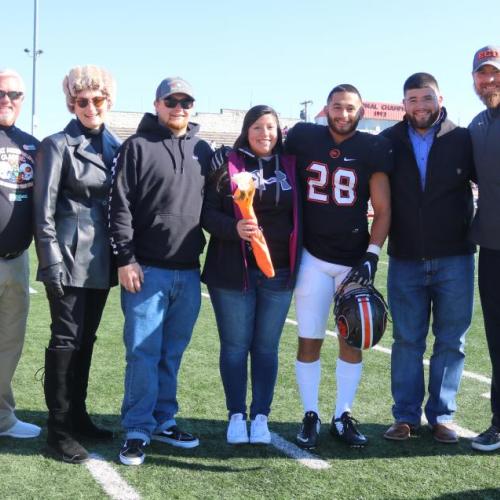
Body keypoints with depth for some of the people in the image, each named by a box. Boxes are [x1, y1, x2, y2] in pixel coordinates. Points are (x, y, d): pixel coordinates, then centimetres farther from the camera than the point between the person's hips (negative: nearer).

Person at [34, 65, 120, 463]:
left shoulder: (116, 146, 12)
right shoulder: (58, 145, -4)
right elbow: (44, 207, -8)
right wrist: (52, 261, -14)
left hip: (101, 260, 6)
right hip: (70, 257, -5)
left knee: (86, 339, 13)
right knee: (66, 339, -1)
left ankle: (77, 415, 25)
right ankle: (59, 428, 8)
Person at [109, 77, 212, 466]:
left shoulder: (203, 152, 13)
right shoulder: (137, 147, -1)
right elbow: (120, 207, -5)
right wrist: (125, 259, -11)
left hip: (189, 272, 4)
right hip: (146, 270, -4)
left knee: (172, 353, 12)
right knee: (143, 352, -3)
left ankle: (163, 420, 23)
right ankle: (138, 430, 7)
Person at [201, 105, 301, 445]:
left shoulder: (290, 167, 8)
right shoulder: (227, 166, 0)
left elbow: (300, 215, 13)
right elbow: (208, 212, -5)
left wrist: (298, 262, 5)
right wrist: (235, 228, -23)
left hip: (279, 273, 2)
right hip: (234, 272, -2)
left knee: (267, 347, 8)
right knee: (235, 345, 6)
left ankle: (261, 417, 16)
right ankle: (237, 416, 17)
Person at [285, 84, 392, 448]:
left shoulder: (373, 149, -3)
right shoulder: (303, 139, -1)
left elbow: (382, 209, -1)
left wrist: (371, 255, -11)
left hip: (354, 259, 0)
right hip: (313, 258, 0)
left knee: (352, 340, 7)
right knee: (309, 341, 2)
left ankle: (343, 416, 20)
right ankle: (311, 416, 15)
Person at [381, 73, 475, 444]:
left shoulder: (463, 140, -1)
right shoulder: (388, 142, 3)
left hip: (454, 259, 0)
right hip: (405, 260, 1)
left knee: (451, 341, 6)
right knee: (407, 340, 7)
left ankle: (442, 416, 18)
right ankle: (406, 416, 17)